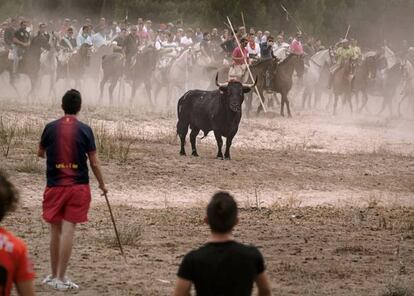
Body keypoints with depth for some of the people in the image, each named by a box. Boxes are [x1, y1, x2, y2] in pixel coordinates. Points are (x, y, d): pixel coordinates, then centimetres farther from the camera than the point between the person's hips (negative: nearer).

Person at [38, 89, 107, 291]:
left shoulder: (51, 128, -2)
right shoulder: (85, 130, -6)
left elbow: (41, 153, 14)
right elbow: (94, 162, -3)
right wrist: (102, 184, 11)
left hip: (55, 185, 2)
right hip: (78, 186, -2)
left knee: (55, 231, 13)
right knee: (68, 231, -3)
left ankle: (54, 275, 23)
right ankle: (61, 279, -4)